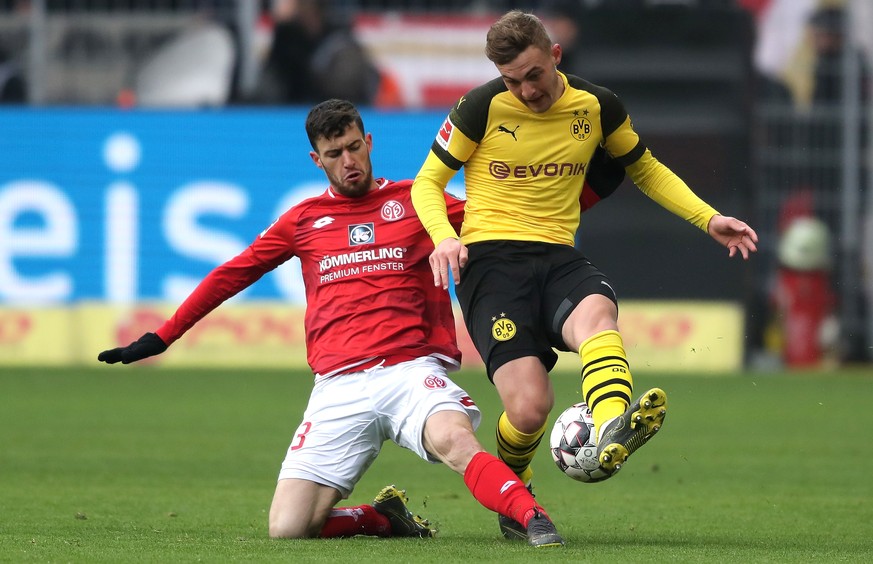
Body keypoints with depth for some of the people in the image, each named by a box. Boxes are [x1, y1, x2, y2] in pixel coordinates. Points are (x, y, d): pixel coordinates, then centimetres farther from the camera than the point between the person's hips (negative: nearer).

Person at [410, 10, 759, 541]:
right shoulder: (483, 107, -2)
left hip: (559, 258, 3)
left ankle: (613, 431, -65)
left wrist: (709, 219, 11)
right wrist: (444, 236, -15)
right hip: (492, 259, -3)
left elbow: (646, 169, 24)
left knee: (597, 312, -37)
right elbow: (428, 182, 6)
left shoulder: (596, 105, 8)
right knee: (531, 406, -21)